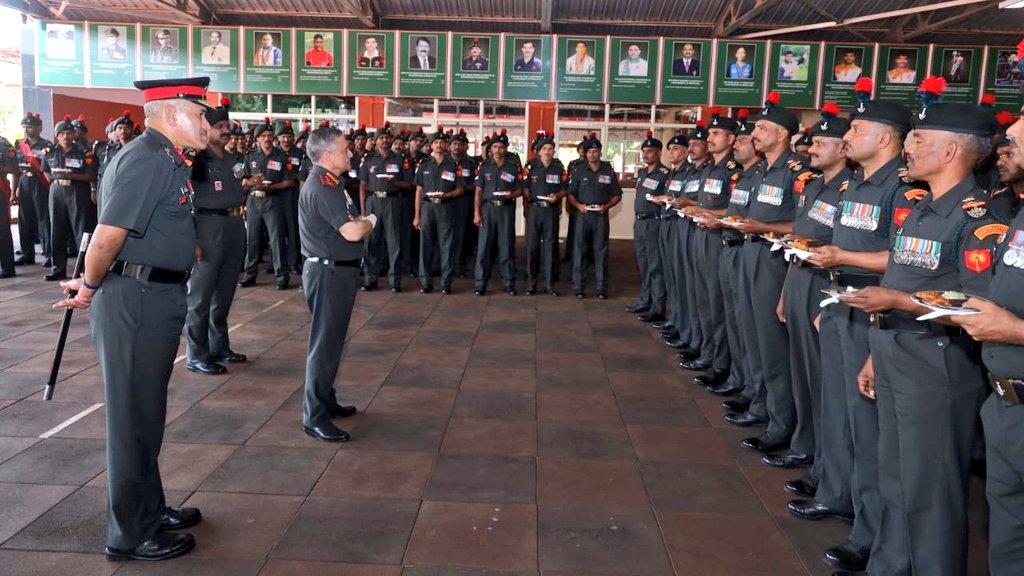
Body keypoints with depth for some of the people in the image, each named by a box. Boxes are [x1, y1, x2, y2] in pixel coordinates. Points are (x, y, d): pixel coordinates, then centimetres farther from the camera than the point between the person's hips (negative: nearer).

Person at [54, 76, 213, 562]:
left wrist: (93, 285, 10)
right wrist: (90, 288, -7)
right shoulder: (147, 160, -18)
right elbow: (107, 238, -22)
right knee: (134, 417, 2)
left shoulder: (165, 160, 14)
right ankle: (131, 534, 16)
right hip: (137, 301, -10)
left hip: (154, 300, 10)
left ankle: (149, 509, 35)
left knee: (144, 414, 19)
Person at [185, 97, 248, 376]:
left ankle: (219, 347, 25)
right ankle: (196, 356, 4)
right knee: (200, 294, -2)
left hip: (235, 227, 8)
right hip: (208, 226, -8)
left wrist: (247, 186, 9)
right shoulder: (196, 159, -6)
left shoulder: (231, 160, 16)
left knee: (224, 293, 14)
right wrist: (192, 239, -18)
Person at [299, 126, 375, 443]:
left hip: (337, 270, 10)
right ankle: (314, 417, 1)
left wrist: (359, 220, -5)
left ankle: (326, 400, 31)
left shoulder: (331, 182, 13)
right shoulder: (322, 187, -20)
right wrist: (370, 220, -8)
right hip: (329, 272, -10)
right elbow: (353, 232, -27)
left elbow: (351, 222, 15)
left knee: (332, 340, 19)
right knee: (325, 344, -5)